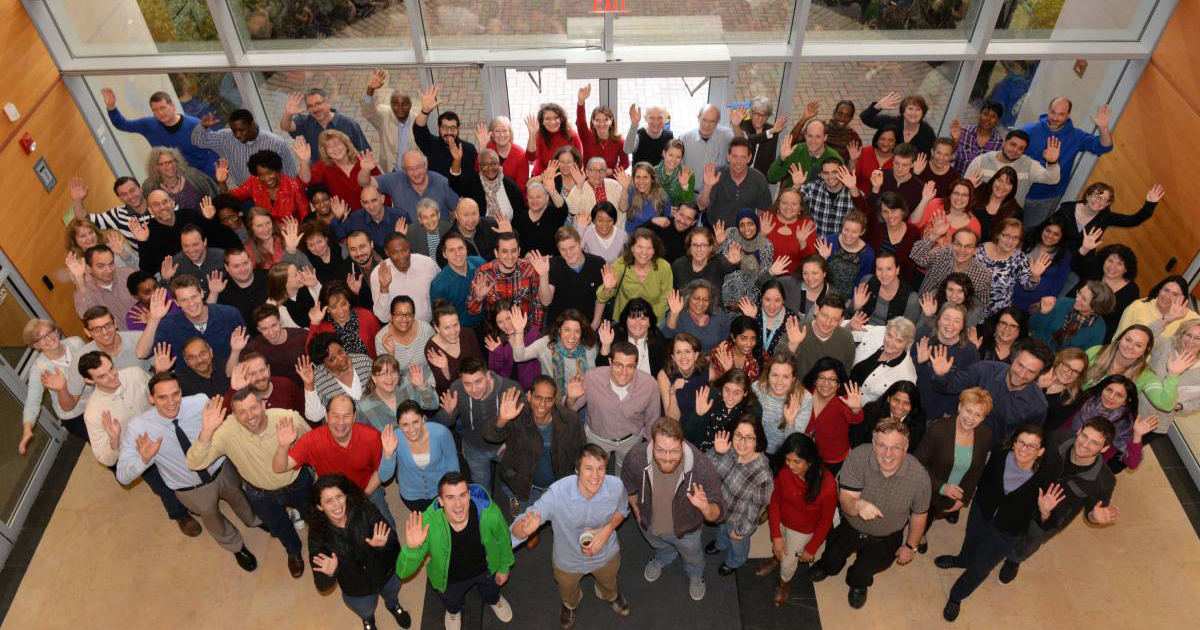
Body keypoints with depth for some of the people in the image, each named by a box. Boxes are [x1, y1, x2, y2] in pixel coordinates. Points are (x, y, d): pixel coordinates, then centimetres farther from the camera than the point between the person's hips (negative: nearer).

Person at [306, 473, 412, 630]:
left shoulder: (366, 512, -26)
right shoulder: (317, 534, -25)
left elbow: (393, 542, -23)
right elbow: (323, 587, -22)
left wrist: (384, 544, -46)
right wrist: (329, 574, -44)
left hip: (385, 572, 1)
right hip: (356, 589, 0)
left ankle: (393, 605, 63)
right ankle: (368, 617, 54)